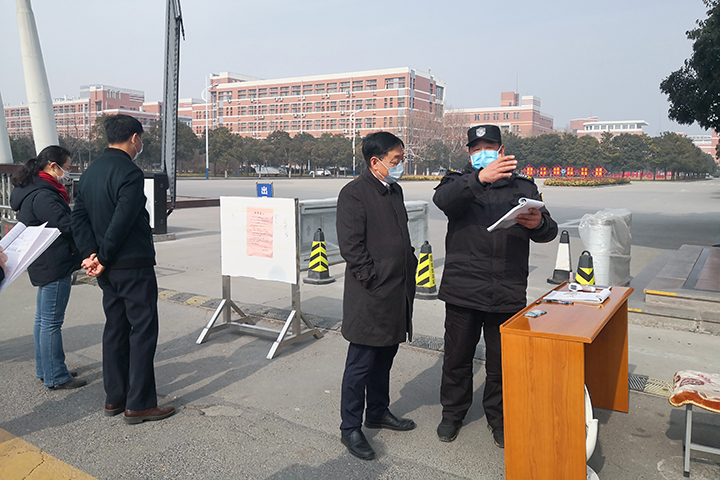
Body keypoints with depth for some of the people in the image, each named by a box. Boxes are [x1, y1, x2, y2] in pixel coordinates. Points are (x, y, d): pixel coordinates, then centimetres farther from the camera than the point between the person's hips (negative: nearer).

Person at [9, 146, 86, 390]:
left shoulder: (32, 191, 14)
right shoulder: (42, 196, -20)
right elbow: (67, 226, -24)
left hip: (45, 266, 11)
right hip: (55, 266, -11)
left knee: (43, 319, 18)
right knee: (51, 322, -3)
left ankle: (45, 370, 30)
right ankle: (56, 377, 6)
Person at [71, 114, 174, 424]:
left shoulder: (90, 172, 12)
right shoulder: (130, 173, -16)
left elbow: (79, 217, 6)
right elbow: (122, 222, -22)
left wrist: (90, 254, -4)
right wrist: (103, 259, -11)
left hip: (109, 270, 9)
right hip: (134, 267, -9)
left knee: (115, 328, 16)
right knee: (143, 331, -1)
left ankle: (114, 398, 25)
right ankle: (139, 405, 5)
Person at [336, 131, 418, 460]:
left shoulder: (394, 190, 14)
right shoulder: (354, 193, -12)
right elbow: (351, 246, -17)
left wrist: (409, 269, 12)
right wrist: (375, 281, -17)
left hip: (397, 294, 8)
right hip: (370, 297, -8)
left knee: (384, 357, 20)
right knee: (361, 364, 2)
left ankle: (378, 412, 37)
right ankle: (350, 428, 16)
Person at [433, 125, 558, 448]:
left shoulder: (522, 187, 13)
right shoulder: (459, 182, 7)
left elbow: (549, 232, 6)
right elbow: (443, 199, -19)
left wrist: (539, 223, -19)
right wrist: (480, 178, -34)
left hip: (507, 294, 1)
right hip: (462, 289, -1)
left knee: (501, 361, 10)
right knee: (457, 355, 10)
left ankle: (497, 417, 31)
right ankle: (452, 412, 31)